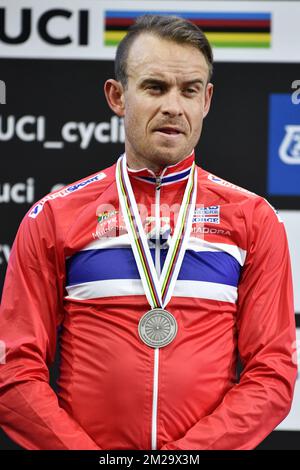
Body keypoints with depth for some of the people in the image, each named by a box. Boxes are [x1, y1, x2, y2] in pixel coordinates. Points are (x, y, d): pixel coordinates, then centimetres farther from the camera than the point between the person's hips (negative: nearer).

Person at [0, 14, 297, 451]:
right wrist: (83, 450, -17)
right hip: (82, 440, 0)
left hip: (209, 444, 1)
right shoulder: (52, 218, 0)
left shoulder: (254, 219, 1)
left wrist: (184, 453, -17)